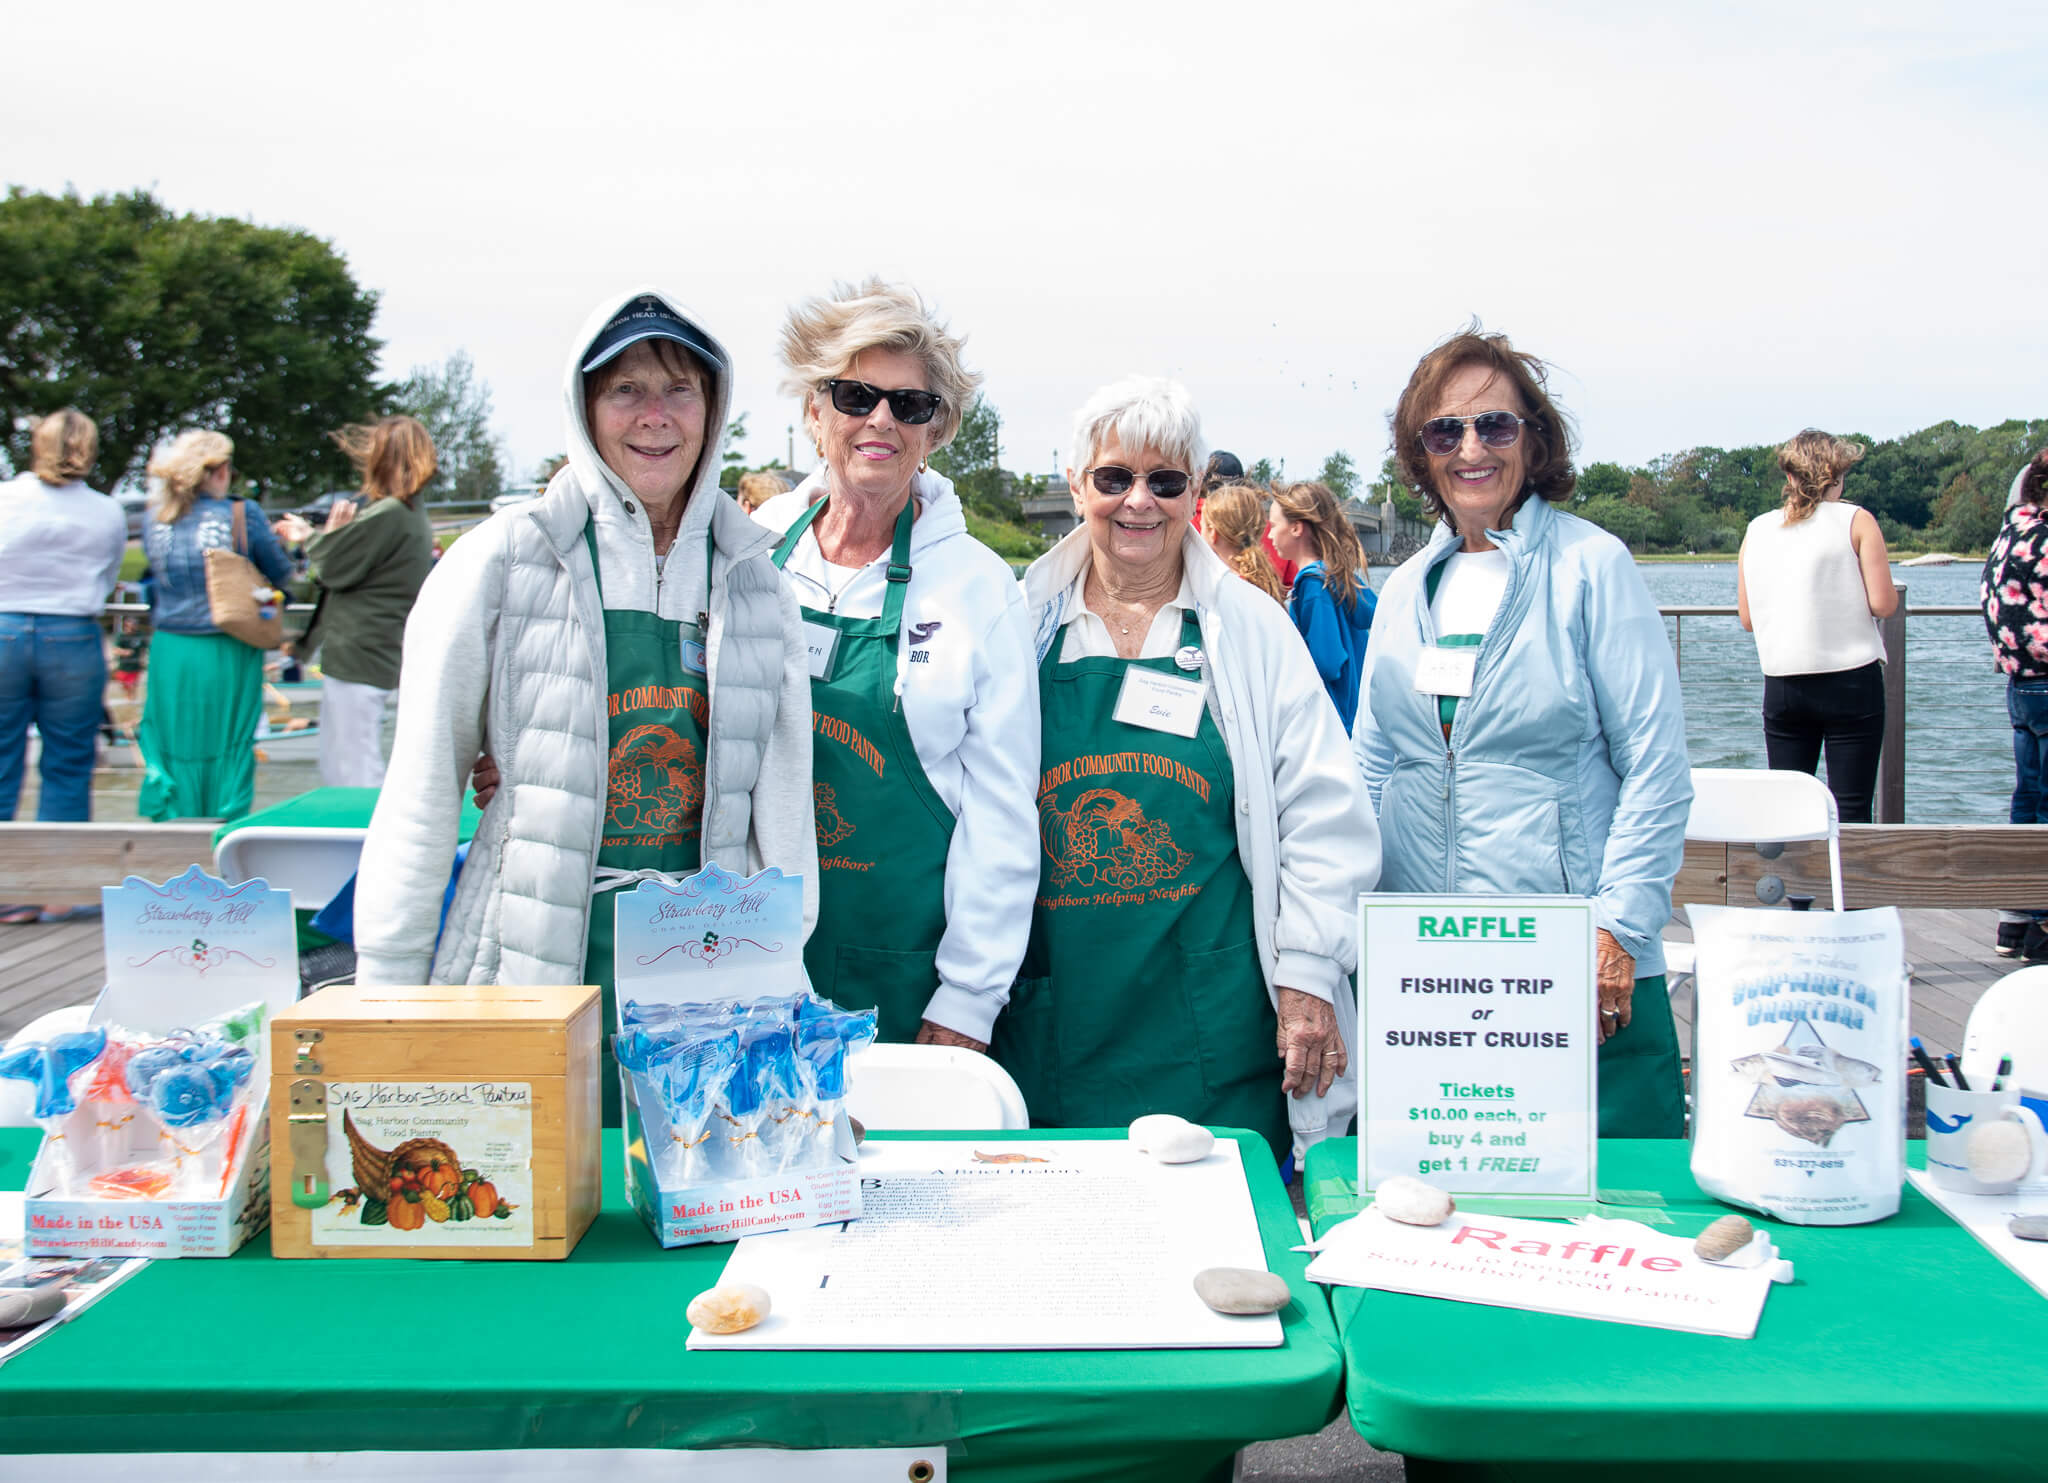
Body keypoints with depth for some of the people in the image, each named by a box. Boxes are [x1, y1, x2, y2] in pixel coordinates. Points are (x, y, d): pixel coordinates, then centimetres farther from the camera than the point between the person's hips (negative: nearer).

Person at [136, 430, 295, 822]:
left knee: (173, 757, 11)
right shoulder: (242, 515, -12)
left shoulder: (154, 518, -1)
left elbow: (158, 577, 13)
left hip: (169, 654, 3)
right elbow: (282, 574, -1)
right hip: (226, 656, -3)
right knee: (228, 757, 6)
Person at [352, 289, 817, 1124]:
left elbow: (783, 802, 10)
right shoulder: (502, 562, -2)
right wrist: (388, 999, -1)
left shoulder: (754, 582, 8)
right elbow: (421, 792, 0)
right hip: (531, 968, -2)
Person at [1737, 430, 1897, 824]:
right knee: (1851, 809, -1)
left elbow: (1747, 617, 9)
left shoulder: (1757, 529, 7)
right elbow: (1883, 604, -10)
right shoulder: (1856, 521, -3)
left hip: (1782, 685, 3)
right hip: (1851, 683, -3)